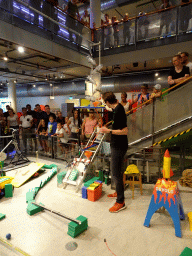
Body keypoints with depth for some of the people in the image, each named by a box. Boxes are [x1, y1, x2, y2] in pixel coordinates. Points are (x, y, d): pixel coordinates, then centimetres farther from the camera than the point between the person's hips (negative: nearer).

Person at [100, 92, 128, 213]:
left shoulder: (118, 112, -25)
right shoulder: (119, 107, 6)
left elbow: (125, 131, -27)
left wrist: (109, 131, -25)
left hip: (119, 146, -11)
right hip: (117, 145, 11)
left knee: (116, 172, -2)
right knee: (118, 171, 23)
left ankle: (120, 202, 12)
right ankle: (119, 192, 42)